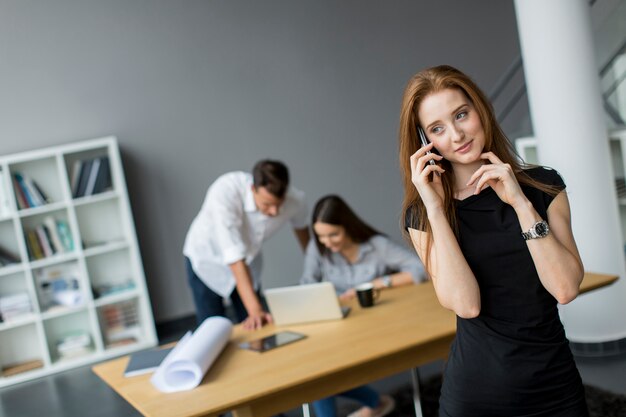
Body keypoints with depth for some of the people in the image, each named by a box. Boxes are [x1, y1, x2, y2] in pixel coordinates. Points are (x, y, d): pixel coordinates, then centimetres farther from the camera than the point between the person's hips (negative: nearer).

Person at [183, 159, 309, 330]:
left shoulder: (295, 199, -24)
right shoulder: (224, 192, -38)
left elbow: (300, 226, 1)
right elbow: (234, 257, -40)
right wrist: (255, 310, -45)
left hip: (248, 259, 4)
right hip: (206, 259, -3)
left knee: (256, 329, 1)